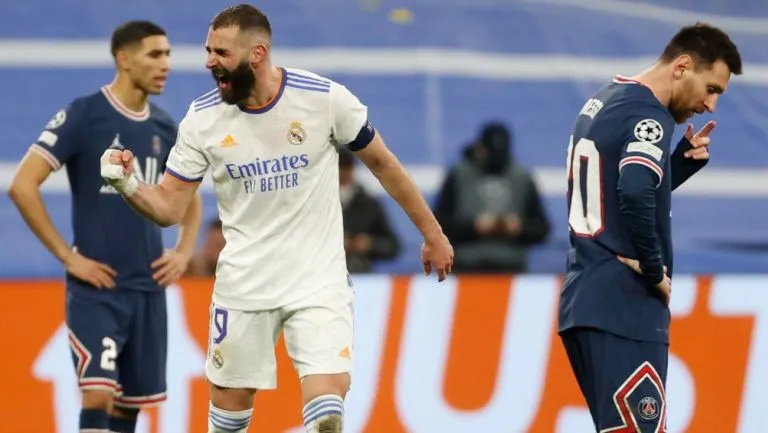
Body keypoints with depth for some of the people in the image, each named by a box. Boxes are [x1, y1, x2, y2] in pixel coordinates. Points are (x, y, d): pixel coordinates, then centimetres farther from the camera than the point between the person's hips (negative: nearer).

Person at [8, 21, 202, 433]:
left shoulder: (163, 127, 9)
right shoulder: (83, 115, -9)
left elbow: (189, 197, 26)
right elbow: (22, 186, -14)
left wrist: (184, 251, 9)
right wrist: (67, 256, -14)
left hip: (148, 290, 6)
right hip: (95, 289, -6)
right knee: (98, 396, -17)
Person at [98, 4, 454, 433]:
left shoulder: (325, 98, -11)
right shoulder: (202, 119, -5)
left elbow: (382, 163, 3)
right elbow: (168, 207, -2)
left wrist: (432, 233, 8)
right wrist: (128, 184, -23)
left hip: (318, 280, -2)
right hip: (243, 283, 2)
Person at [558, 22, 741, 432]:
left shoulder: (603, 101, 16)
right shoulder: (648, 115, -13)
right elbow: (635, 195, -29)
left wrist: (684, 160, 10)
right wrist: (655, 270, -16)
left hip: (584, 300, 10)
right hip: (624, 307, -10)